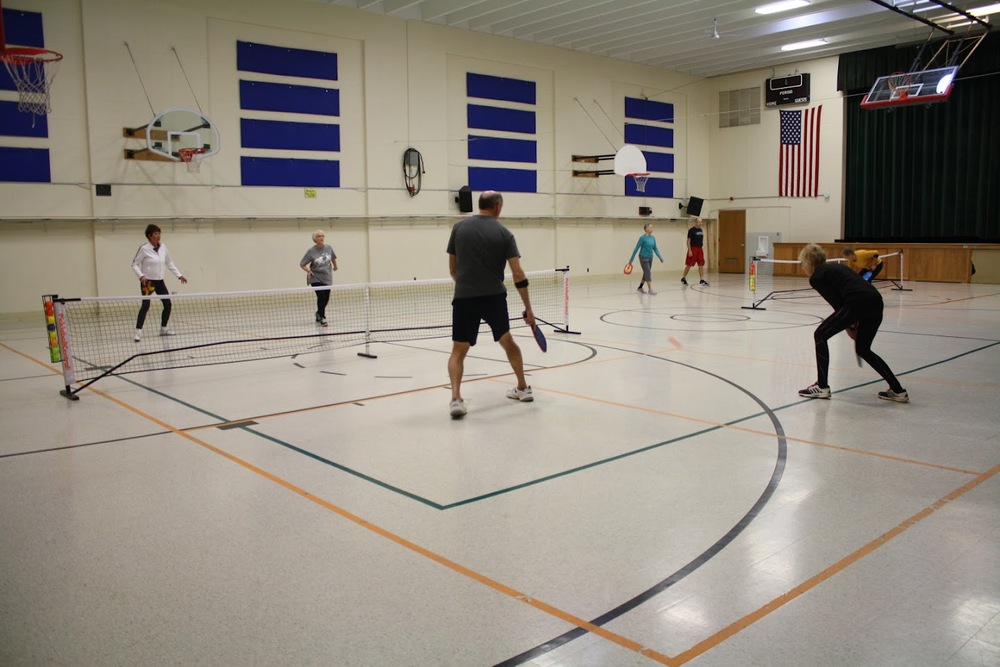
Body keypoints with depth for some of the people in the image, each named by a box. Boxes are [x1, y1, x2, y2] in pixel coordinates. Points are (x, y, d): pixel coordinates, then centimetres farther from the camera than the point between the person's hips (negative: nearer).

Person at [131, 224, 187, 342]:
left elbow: (169, 263, 13)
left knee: (167, 304, 6)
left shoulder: (163, 247, 3)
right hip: (147, 281, -6)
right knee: (145, 305, -16)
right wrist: (141, 276, -23)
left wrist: (179, 275, 10)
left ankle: (163, 329, 22)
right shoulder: (144, 248, -13)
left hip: (160, 281, 6)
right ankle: (138, 332, -15)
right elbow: (135, 264, -8)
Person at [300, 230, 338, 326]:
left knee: (326, 299, 10)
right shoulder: (311, 251, -12)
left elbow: (333, 258, 18)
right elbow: (302, 264, -6)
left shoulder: (328, 248, -3)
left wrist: (335, 266, 31)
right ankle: (321, 318, 0)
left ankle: (319, 313, 39)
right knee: (321, 297, -15)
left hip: (327, 279, 4)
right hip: (316, 279, -4)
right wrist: (309, 271, -20)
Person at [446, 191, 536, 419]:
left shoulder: (459, 227, 4)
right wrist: (528, 309, 1)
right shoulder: (504, 233, 0)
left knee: (458, 351, 7)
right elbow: (518, 275, -5)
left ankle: (456, 398, -12)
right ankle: (523, 388, 34)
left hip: (464, 298, 0)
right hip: (494, 297, 1)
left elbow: (452, 268, 9)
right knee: (507, 342, 23)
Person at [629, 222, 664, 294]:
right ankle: (650, 290, -8)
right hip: (643, 258, -7)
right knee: (648, 273, -10)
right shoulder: (642, 238, -14)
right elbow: (636, 249, -11)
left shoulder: (653, 238, 4)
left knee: (646, 274, 11)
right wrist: (631, 259, -9)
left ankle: (639, 288, 23)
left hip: (650, 258, 7)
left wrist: (660, 257, 4)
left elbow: (655, 248, 11)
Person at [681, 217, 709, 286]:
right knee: (689, 265, -1)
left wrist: (702, 248, 16)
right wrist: (689, 250, -18)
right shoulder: (691, 230, -9)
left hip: (700, 249, 7)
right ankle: (683, 278, 14)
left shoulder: (701, 230, 12)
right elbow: (688, 241, -11)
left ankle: (702, 280, 1)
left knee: (701, 265, 1)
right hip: (693, 249, -7)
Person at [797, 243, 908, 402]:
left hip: (857, 303, -8)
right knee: (863, 349, 23)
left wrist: (849, 326, 11)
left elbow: (837, 303, 0)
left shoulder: (816, 278, 5)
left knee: (820, 335, 8)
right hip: (876, 301, 8)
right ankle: (898, 390, 23)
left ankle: (822, 387, 9)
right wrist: (853, 323, 18)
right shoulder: (834, 266, 29)